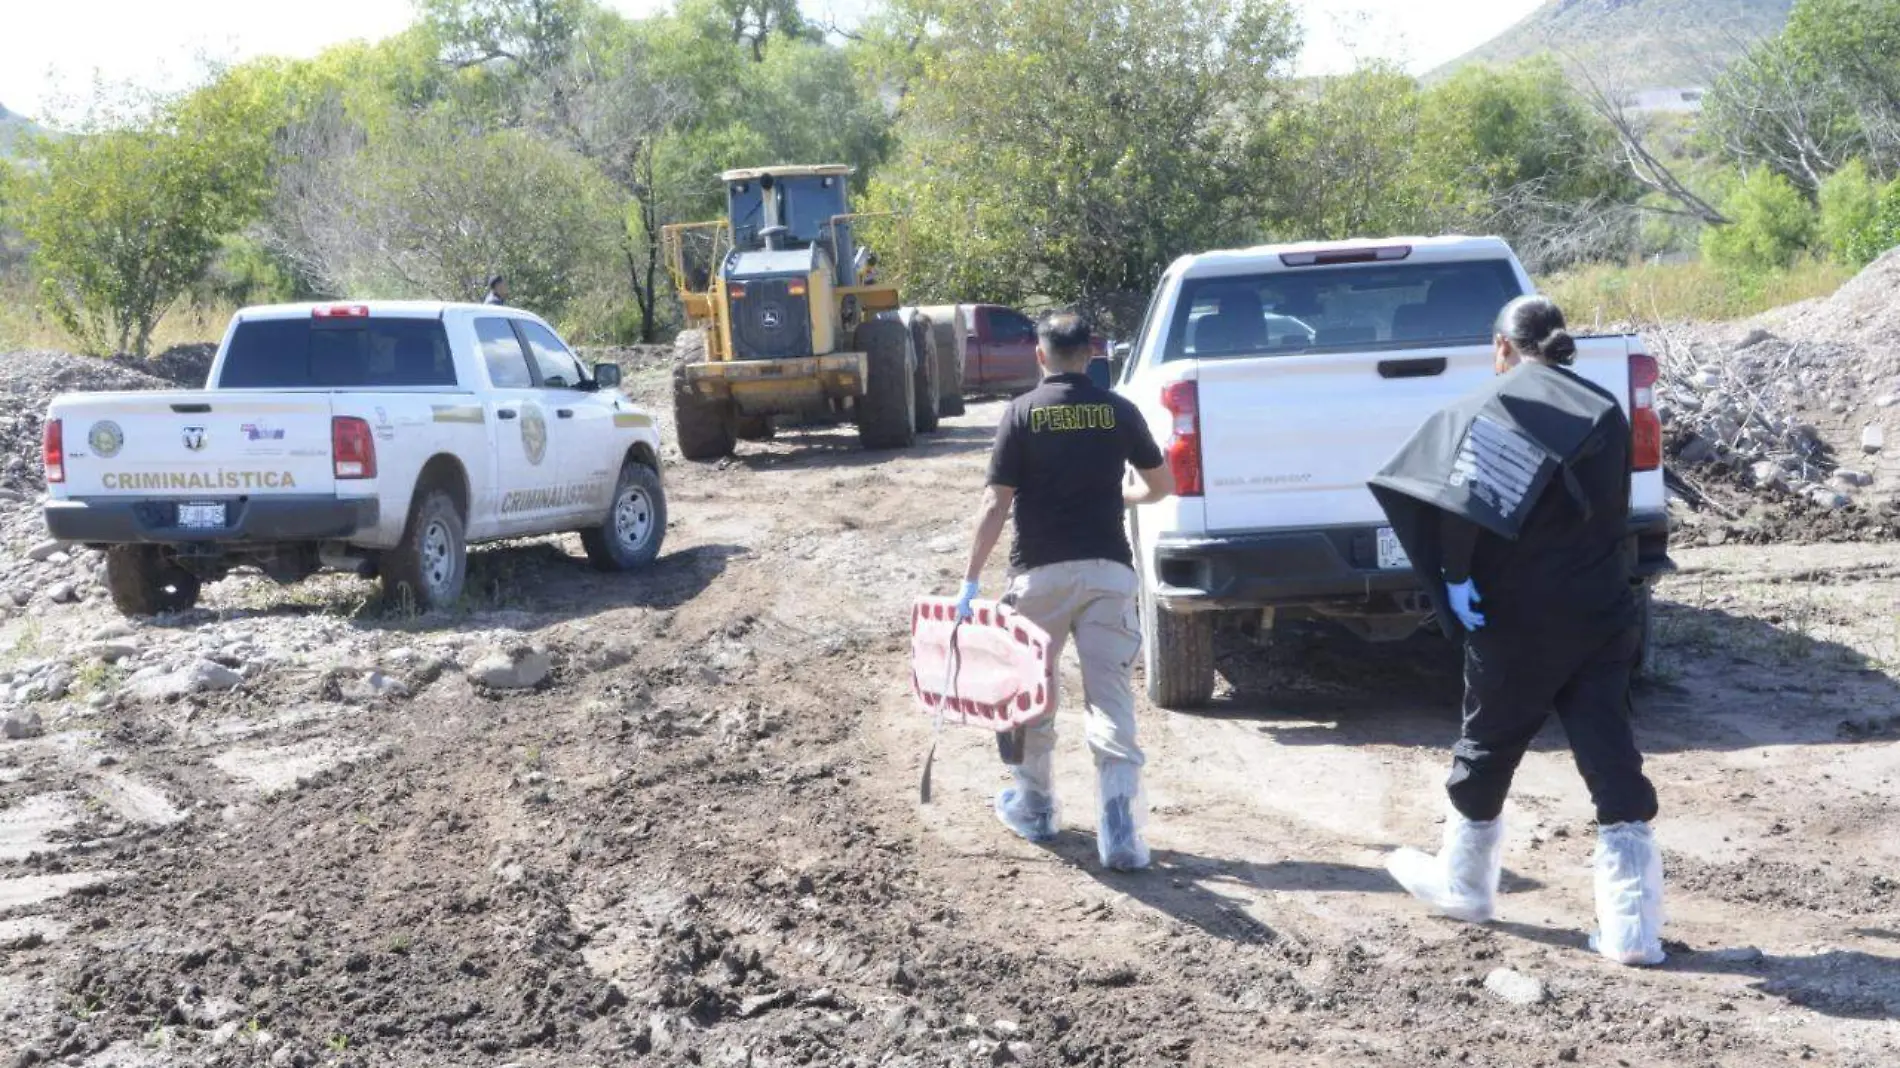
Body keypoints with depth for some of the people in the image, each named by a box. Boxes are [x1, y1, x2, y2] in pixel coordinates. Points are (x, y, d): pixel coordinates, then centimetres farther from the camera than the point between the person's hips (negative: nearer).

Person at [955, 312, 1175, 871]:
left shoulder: (1022, 413, -2)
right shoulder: (1117, 410, 4)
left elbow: (996, 504, -7)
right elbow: (1161, 485, 13)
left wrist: (971, 579, -5)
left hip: (1040, 572, -1)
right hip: (1107, 568, 1)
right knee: (1111, 699, 0)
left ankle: (1033, 805, 31)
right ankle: (1119, 833, -8)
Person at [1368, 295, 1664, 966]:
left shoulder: (1489, 408, -8)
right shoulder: (1605, 411, 9)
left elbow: (1459, 505, -21)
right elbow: (1614, 511, 14)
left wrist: (1455, 579, -13)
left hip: (1515, 620, -4)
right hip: (1601, 617, 4)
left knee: (1487, 752, 15)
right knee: (1613, 763, 4)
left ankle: (1464, 884, 32)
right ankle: (1632, 928, 1)